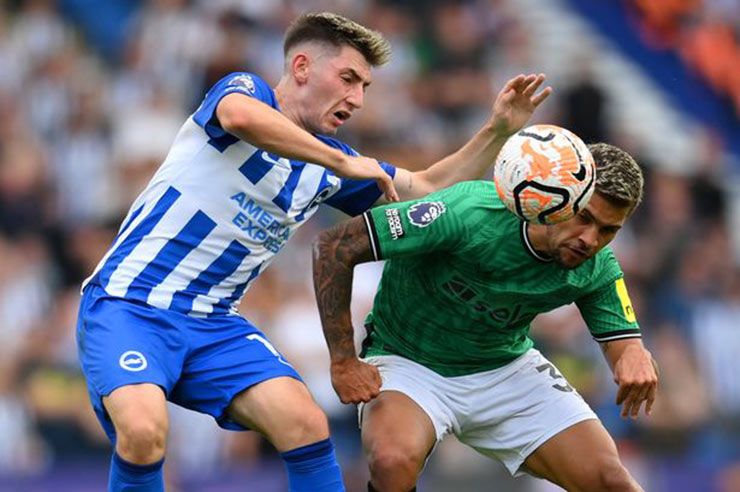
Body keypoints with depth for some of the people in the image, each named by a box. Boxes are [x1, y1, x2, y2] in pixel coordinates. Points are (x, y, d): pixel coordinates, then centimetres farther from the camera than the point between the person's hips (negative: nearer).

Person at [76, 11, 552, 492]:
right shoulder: (243, 89, -7)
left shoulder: (326, 166, 12)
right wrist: (342, 163, -27)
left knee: (306, 424, -16)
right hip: (127, 304, -6)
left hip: (214, 324, 6)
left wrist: (498, 130, 7)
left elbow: (429, 190, 19)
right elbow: (240, 115, -34)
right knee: (144, 433, -31)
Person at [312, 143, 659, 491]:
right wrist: (343, 361, -21)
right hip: (409, 361, -4)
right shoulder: (471, 212, -30)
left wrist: (635, 358, -35)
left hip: (507, 366, 4)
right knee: (394, 463, -35)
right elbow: (334, 246, -24)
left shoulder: (597, 267, -14)